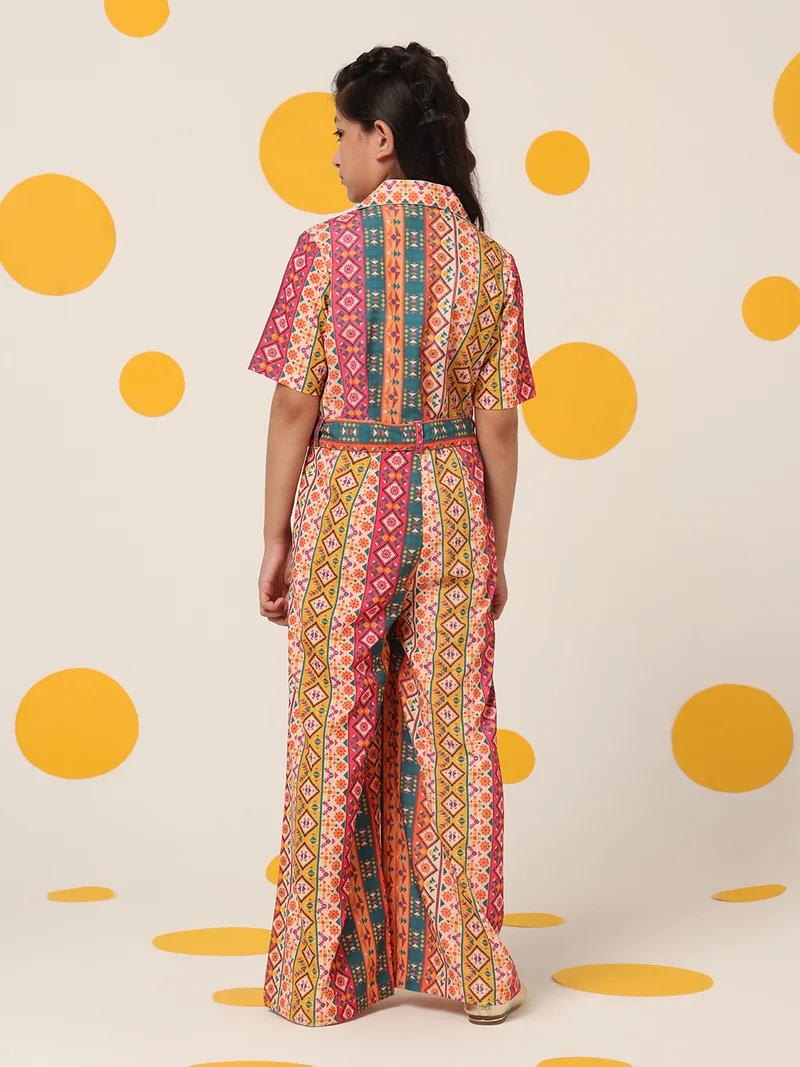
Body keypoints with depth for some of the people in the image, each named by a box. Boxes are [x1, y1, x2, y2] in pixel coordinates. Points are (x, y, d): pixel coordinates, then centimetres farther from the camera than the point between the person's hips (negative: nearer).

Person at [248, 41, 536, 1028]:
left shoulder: (328, 250, -10)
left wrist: (276, 539, 0)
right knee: (453, 731, 10)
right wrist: (496, 550, 9)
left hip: (344, 510, -2)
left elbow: (296, 406, -9)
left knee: (336, 736, 8)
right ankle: (464, 965, 17)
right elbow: (496, 423, 0)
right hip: (450, 507, 3)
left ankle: (330, 974, 18)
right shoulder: (489, 261, -1)